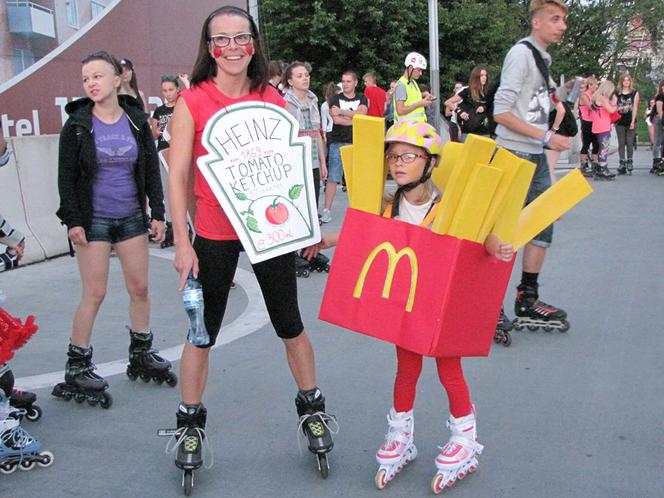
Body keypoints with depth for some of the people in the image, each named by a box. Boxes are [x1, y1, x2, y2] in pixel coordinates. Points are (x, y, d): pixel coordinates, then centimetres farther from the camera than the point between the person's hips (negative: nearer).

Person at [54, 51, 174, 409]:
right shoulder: (77, 124, -5)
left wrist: (158, 213, 1)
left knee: (140, 288, 7)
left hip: (131, 216, 3)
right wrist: (72, 221, -11)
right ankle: (77, 369, 9)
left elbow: (152, 169, 6)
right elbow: (66, 176, -4)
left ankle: (141, 355, 25)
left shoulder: (137, 121, 2)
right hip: (93, 218, -3)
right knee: (94, 293, -4)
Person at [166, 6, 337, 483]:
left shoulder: (273, 99, 3)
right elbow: (177, 176, -5)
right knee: (203, 332, 9)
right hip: (214, 234, -2)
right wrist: (182, 243, -9)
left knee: (290, 326, 12)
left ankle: (311, 407, 31)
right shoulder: (192, 102, -5)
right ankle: (190, 423, 27)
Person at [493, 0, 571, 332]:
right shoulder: (521, 53, -11)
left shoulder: (543, 58, 16)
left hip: (536, 156, 9)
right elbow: (501, 112, -18)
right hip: (515, 155, -9)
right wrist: (547, 137, -17)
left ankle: (527, 303, 21)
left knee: (542, 226, 12)